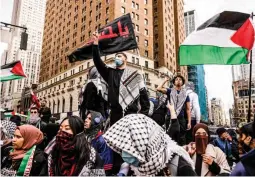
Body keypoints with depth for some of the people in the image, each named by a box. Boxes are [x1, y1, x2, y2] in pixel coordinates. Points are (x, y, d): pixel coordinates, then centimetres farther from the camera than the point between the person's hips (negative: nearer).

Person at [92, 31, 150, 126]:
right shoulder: (110, 73, 16)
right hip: (115, 114, 3)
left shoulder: (134, 74, 8)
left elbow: (143, 93, 3)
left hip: (132, 113, -2)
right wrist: (96, 44, -7)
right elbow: (97, 62, 3)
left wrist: (144, 113, -5)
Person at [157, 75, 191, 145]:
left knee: (182, 139, 7)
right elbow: (158, 89, -11)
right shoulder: (170, 91, 7)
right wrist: (166, 81, -2)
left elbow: (188, 109, 8)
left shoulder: (185, 94, 10)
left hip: (181, 119, 1)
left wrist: (189, 122, 1)